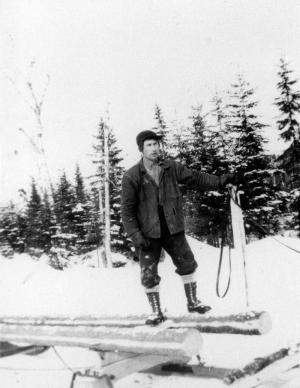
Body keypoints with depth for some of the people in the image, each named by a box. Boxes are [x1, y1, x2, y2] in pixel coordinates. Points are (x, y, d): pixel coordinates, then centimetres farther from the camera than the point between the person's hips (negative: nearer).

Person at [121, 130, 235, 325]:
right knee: (149, 275, 4)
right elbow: (127, 209, -9)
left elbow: (195, 178, 6)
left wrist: (219, 181, -5)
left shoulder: (172, 167, 0)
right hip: (148, 233, -3)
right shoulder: (131, 176, -10)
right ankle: (156, 312, 24)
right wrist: (135, 235, -14)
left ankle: (193, 302, 35)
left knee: (188, 264, 13)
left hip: (173, 229, 3)